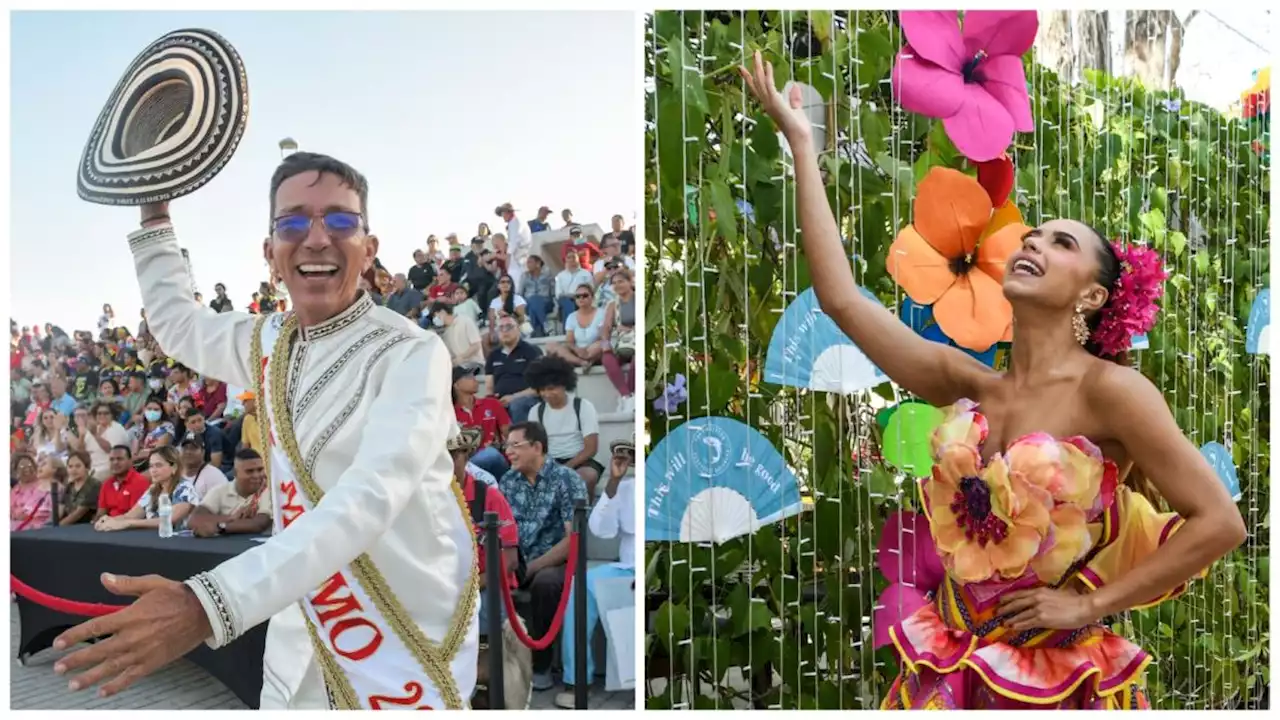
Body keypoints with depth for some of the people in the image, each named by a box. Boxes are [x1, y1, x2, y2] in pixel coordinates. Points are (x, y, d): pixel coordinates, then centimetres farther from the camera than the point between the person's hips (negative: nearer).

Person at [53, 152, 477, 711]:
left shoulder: (411, 354, -17)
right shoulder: (268, 342, 3)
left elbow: (366, 501, -32)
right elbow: (174, 323, 25)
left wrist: (209, 605, -42)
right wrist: (153, 208, 19)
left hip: (402, 655, -6)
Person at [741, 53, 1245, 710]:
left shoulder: (1109, 389, -14)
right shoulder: (969, 384, -3)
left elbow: (1219, 523, -12)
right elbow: (841, 298, -8)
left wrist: (1088, 605, -12)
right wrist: (801, 143, -4)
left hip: (1058, 678, -4)